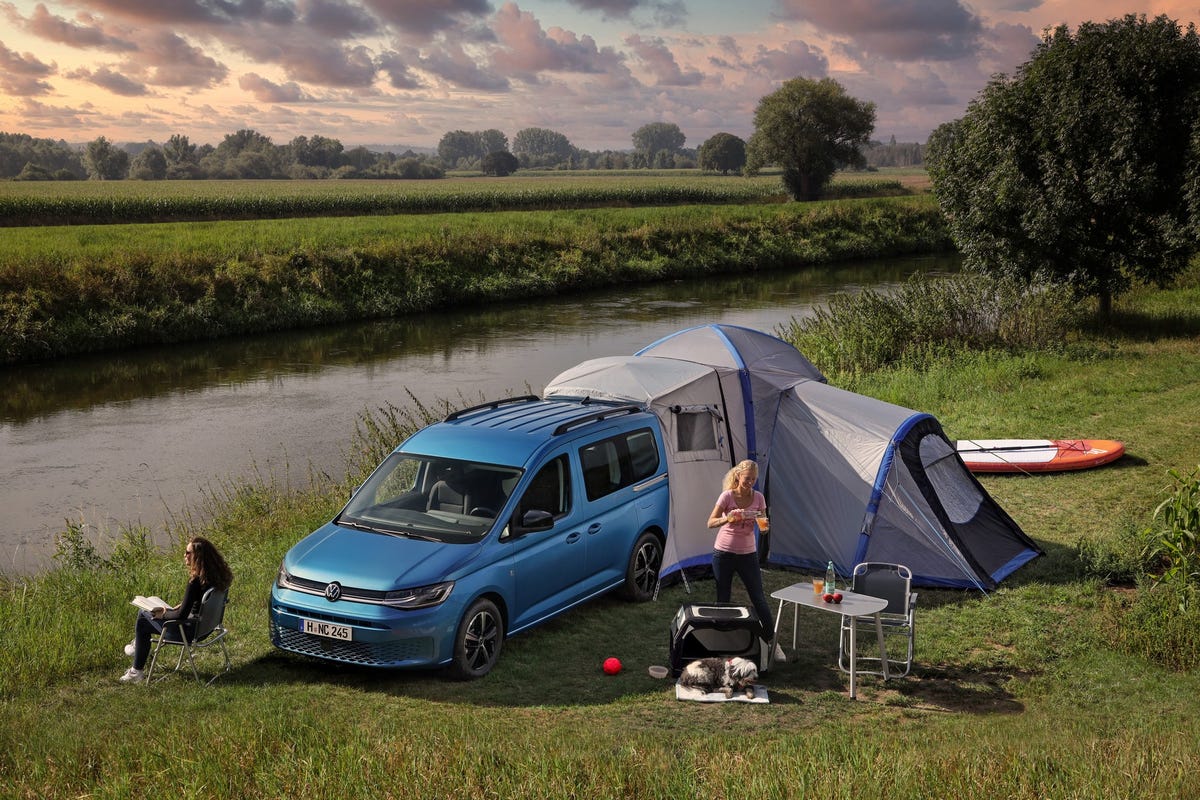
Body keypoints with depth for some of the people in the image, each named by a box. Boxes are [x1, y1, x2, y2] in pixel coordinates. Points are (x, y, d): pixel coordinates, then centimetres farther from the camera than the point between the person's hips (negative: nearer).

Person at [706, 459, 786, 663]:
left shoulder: (758, 497, -1)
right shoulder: (727, 496, -10)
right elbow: (710, 523, -12)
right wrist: (727, 518, -32)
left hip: (748, 554, 2)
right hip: (724, 553, -2)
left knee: (759, 600, 1)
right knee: (723, 600, 6)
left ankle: (773, 643, 10)